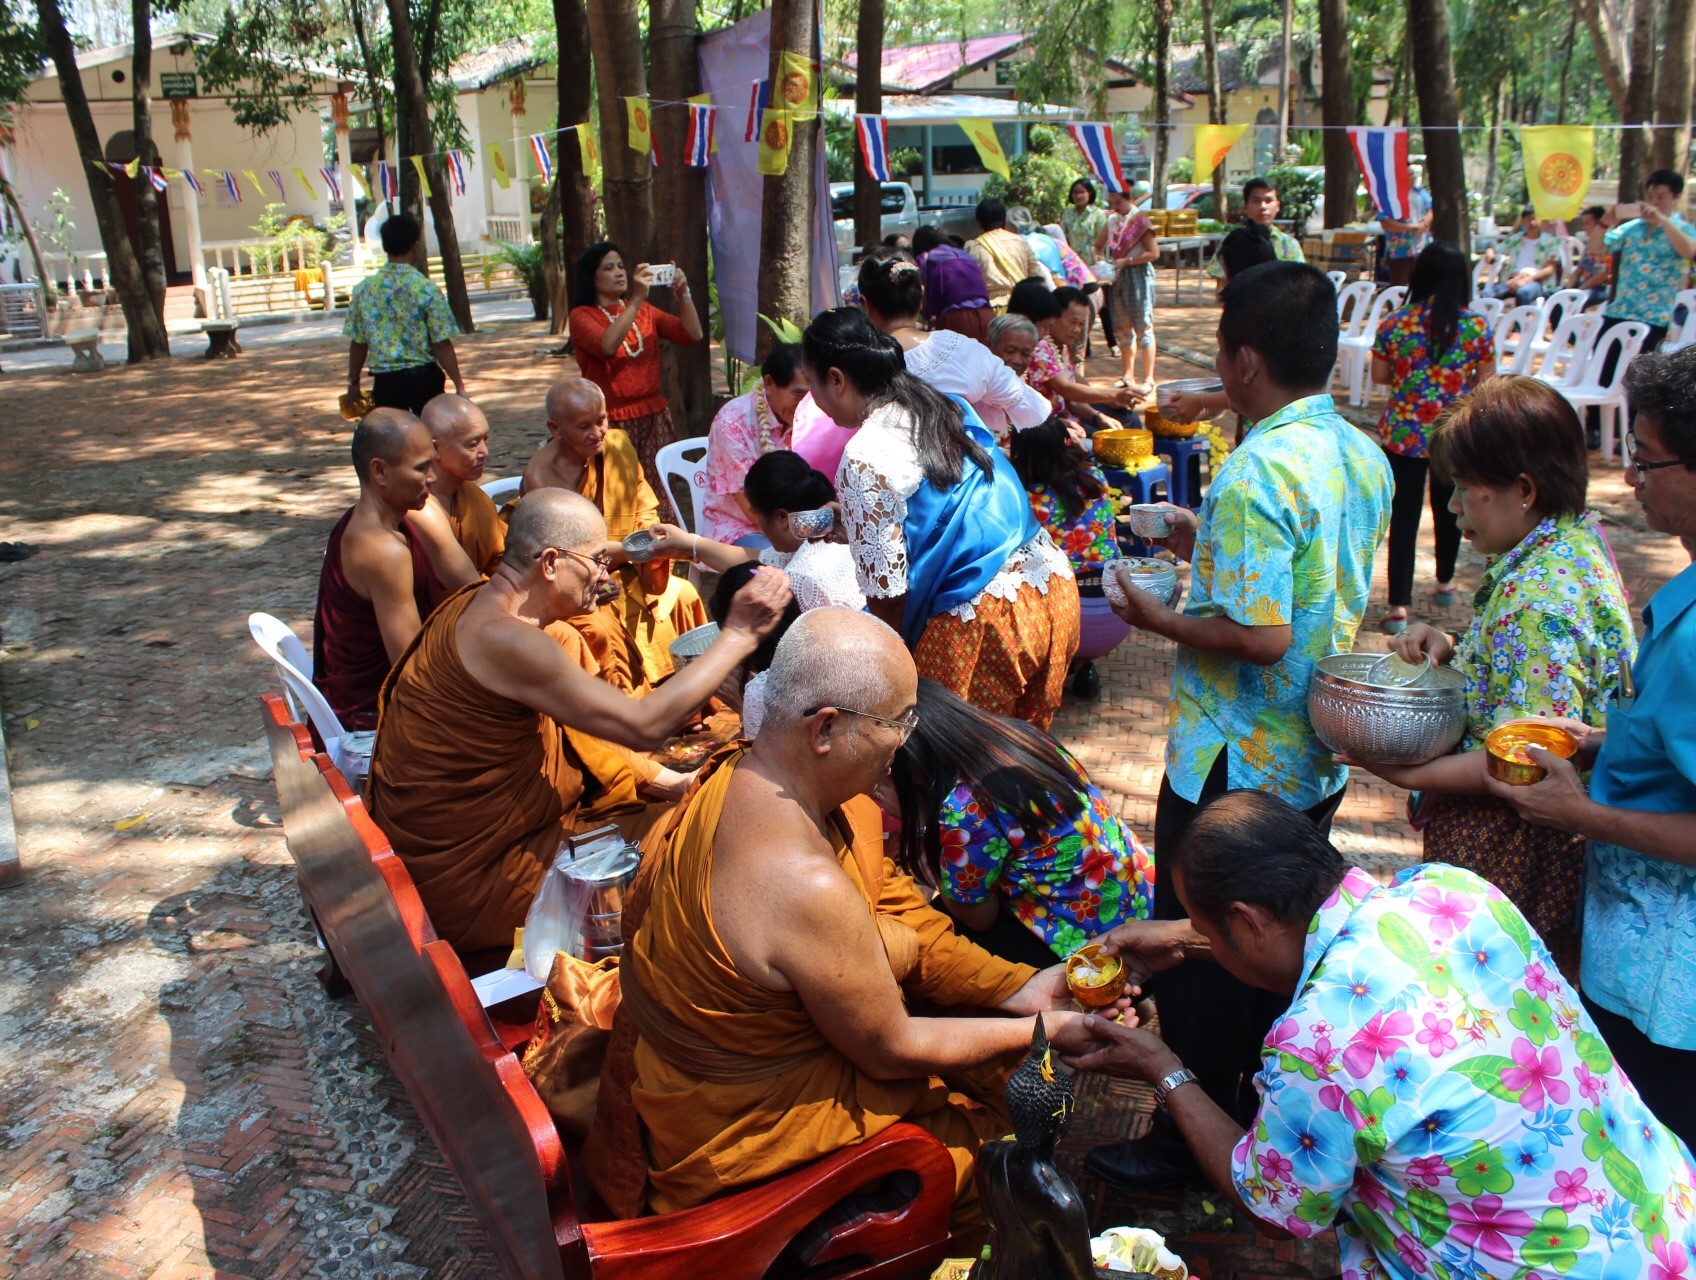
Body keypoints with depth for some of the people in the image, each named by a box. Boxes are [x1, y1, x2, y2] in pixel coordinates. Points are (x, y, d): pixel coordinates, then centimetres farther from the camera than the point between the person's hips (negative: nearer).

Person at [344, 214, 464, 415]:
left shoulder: (364, 289, -1)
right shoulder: (426, 288, -10)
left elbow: (358, 343, 4)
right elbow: (442, 344, -11)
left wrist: (353, 381, 16)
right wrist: (459, 385, -4)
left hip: (385, 381, 2)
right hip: (423, 376, -2)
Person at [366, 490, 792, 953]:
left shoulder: (479, 603, 3)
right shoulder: (503, 639, -29)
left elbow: (586, 724, 10)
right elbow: (642, 725, -31)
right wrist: (738, 636, -26)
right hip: (461, 879, -9)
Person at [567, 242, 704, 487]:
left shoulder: (644, 310, 14)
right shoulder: (582, 316, -1)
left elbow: (693, 335, 4)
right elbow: (607, 346, -23)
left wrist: (682, 294, -10)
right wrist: (637, 299, -24)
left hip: (654, 417, 5)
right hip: (612, 420, -4)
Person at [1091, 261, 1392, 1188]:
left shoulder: (1257, 471, -25)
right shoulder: (1362, 455, 3)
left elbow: (1261, 634, -29)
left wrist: (1160, 620, -13)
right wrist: (1212, 546, 13)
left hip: (1234, 764, -9)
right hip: (1320, 758, 9)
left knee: (1198, 953, 9)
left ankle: (1195, 1137, 25)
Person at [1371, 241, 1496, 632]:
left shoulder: (1394, 324, -7)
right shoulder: (1478, 327, -7)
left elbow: (1378, 376, 2)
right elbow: (1486, 384, -2)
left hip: (1403, 435, -1)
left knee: (1404, 515, 1)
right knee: (1448, 509, 21)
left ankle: (1399, 605, -3)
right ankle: (1445, 583, 40)